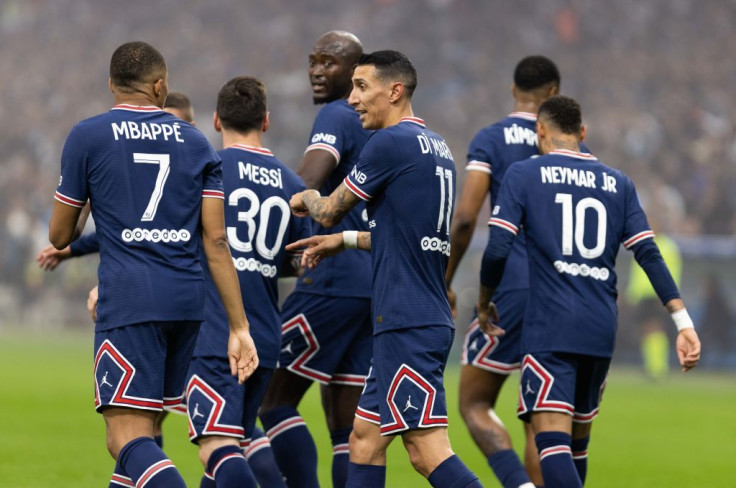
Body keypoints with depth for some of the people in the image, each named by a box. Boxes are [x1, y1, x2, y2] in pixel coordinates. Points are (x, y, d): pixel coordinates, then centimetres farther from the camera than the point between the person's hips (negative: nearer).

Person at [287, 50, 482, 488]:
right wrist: (346, 240, 30)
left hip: (408, 321, -10)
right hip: (427, 317, 10)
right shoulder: (436, 146, 16)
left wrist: (306, 199, 20)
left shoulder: (391, 142, -11)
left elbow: (329, 212, -2)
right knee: (365, 437, 13)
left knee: (430, 449, -14)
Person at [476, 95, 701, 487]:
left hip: (549, 329, -5)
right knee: (577, 438, 19)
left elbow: (497, 249, -7)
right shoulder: (617, 183, 13)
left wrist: (484, 302, 10)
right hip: (601, 332, 5)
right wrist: (683, 323, 3)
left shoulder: (524, 174, 2)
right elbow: (649, 255, 5)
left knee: (552, 441, -14)